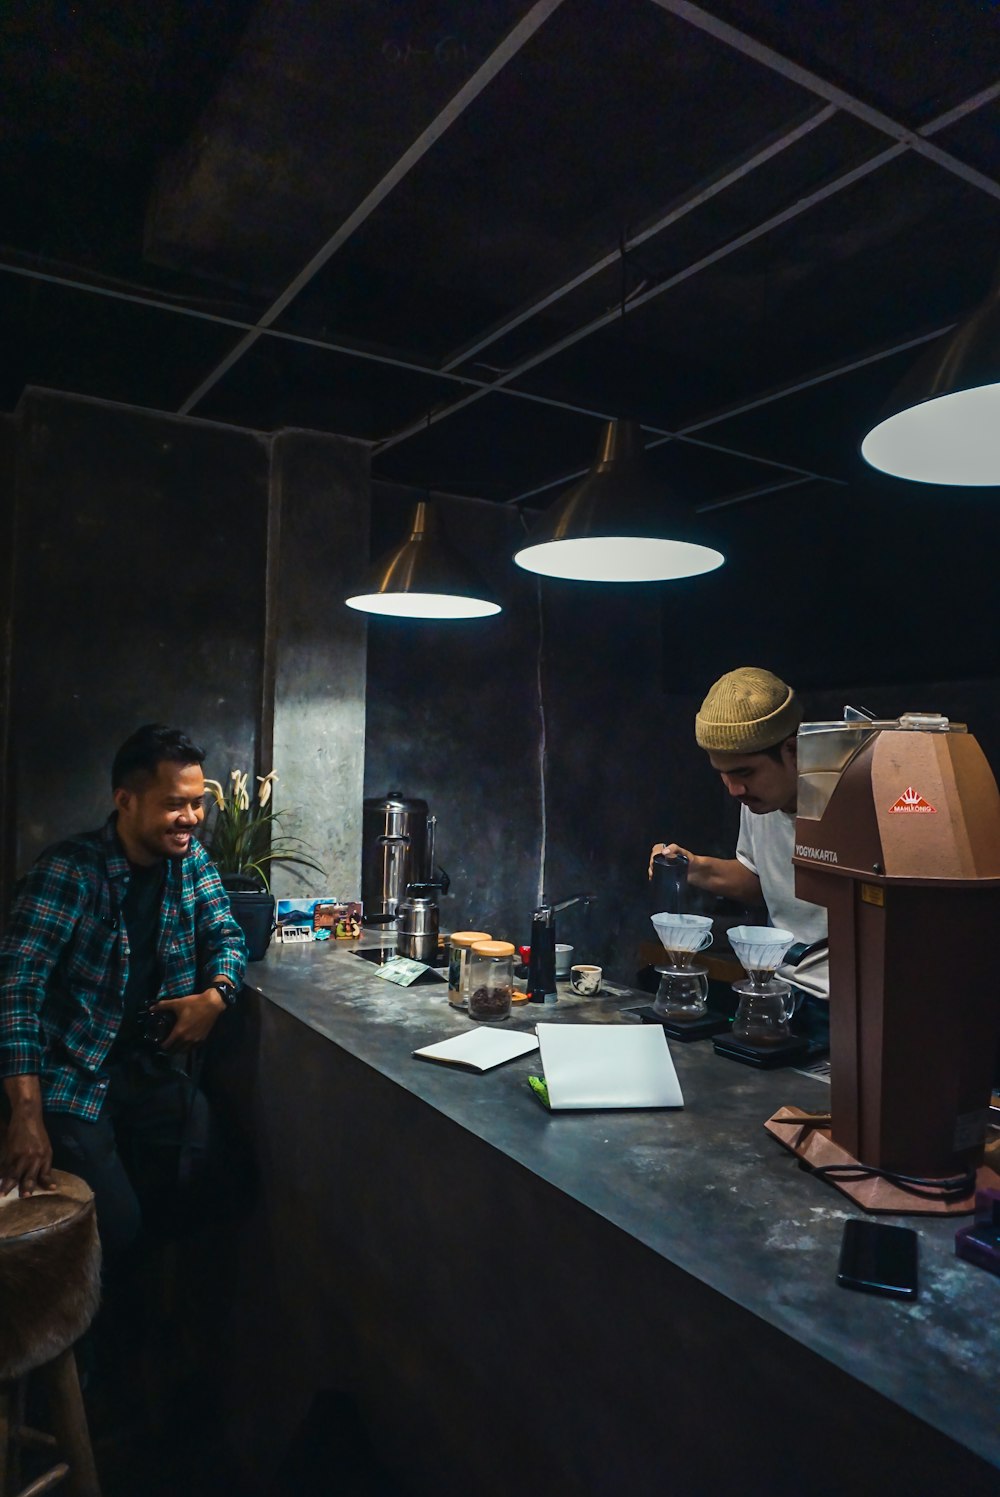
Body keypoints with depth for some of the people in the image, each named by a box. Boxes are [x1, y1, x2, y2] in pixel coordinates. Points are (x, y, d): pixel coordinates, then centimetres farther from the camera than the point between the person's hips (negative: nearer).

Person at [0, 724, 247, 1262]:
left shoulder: (190, 859, 1)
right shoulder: (69, 871, -18)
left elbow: (225, 936, 7)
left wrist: (216, 994, -16)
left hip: (153, 1065, 6)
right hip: (71, 1075, -5)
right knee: (113, 1229, -14)